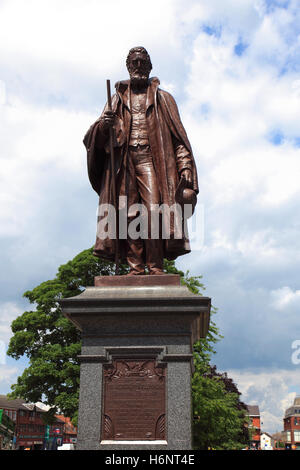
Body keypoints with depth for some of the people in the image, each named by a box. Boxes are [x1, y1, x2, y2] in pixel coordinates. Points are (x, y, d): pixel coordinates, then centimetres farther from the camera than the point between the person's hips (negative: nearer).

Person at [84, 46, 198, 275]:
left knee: (153, 212, -17)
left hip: (151, 160, -2)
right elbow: (95, 139, 14)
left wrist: (185, 168, -3)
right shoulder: (118, 99, 23)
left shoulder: (162, 98, 20)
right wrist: (104, 125, -11)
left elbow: (179, 136, 11)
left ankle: (155, 267, -18)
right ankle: (135, 267, -10)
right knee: (128, 214, -10)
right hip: (123, 162, 2)